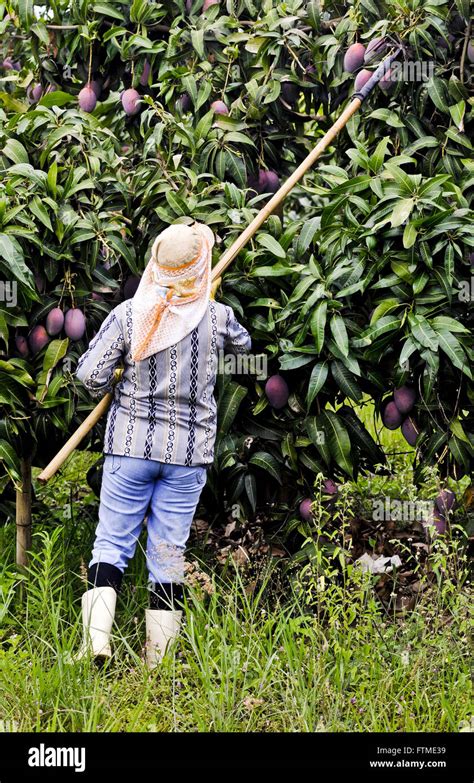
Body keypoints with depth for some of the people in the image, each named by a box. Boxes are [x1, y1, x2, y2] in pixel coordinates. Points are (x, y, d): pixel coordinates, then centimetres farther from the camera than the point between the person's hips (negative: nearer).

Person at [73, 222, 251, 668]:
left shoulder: (128, 314, -8)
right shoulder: (217, 318, -6)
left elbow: (90, 376, -8)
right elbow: (243, 345, 18)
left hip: (131, 444, -1)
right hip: (189, 451, 1)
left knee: (111, 543, 8)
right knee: (169, 553, 7)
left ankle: (96, 638, -5)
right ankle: (159, 657, 11)